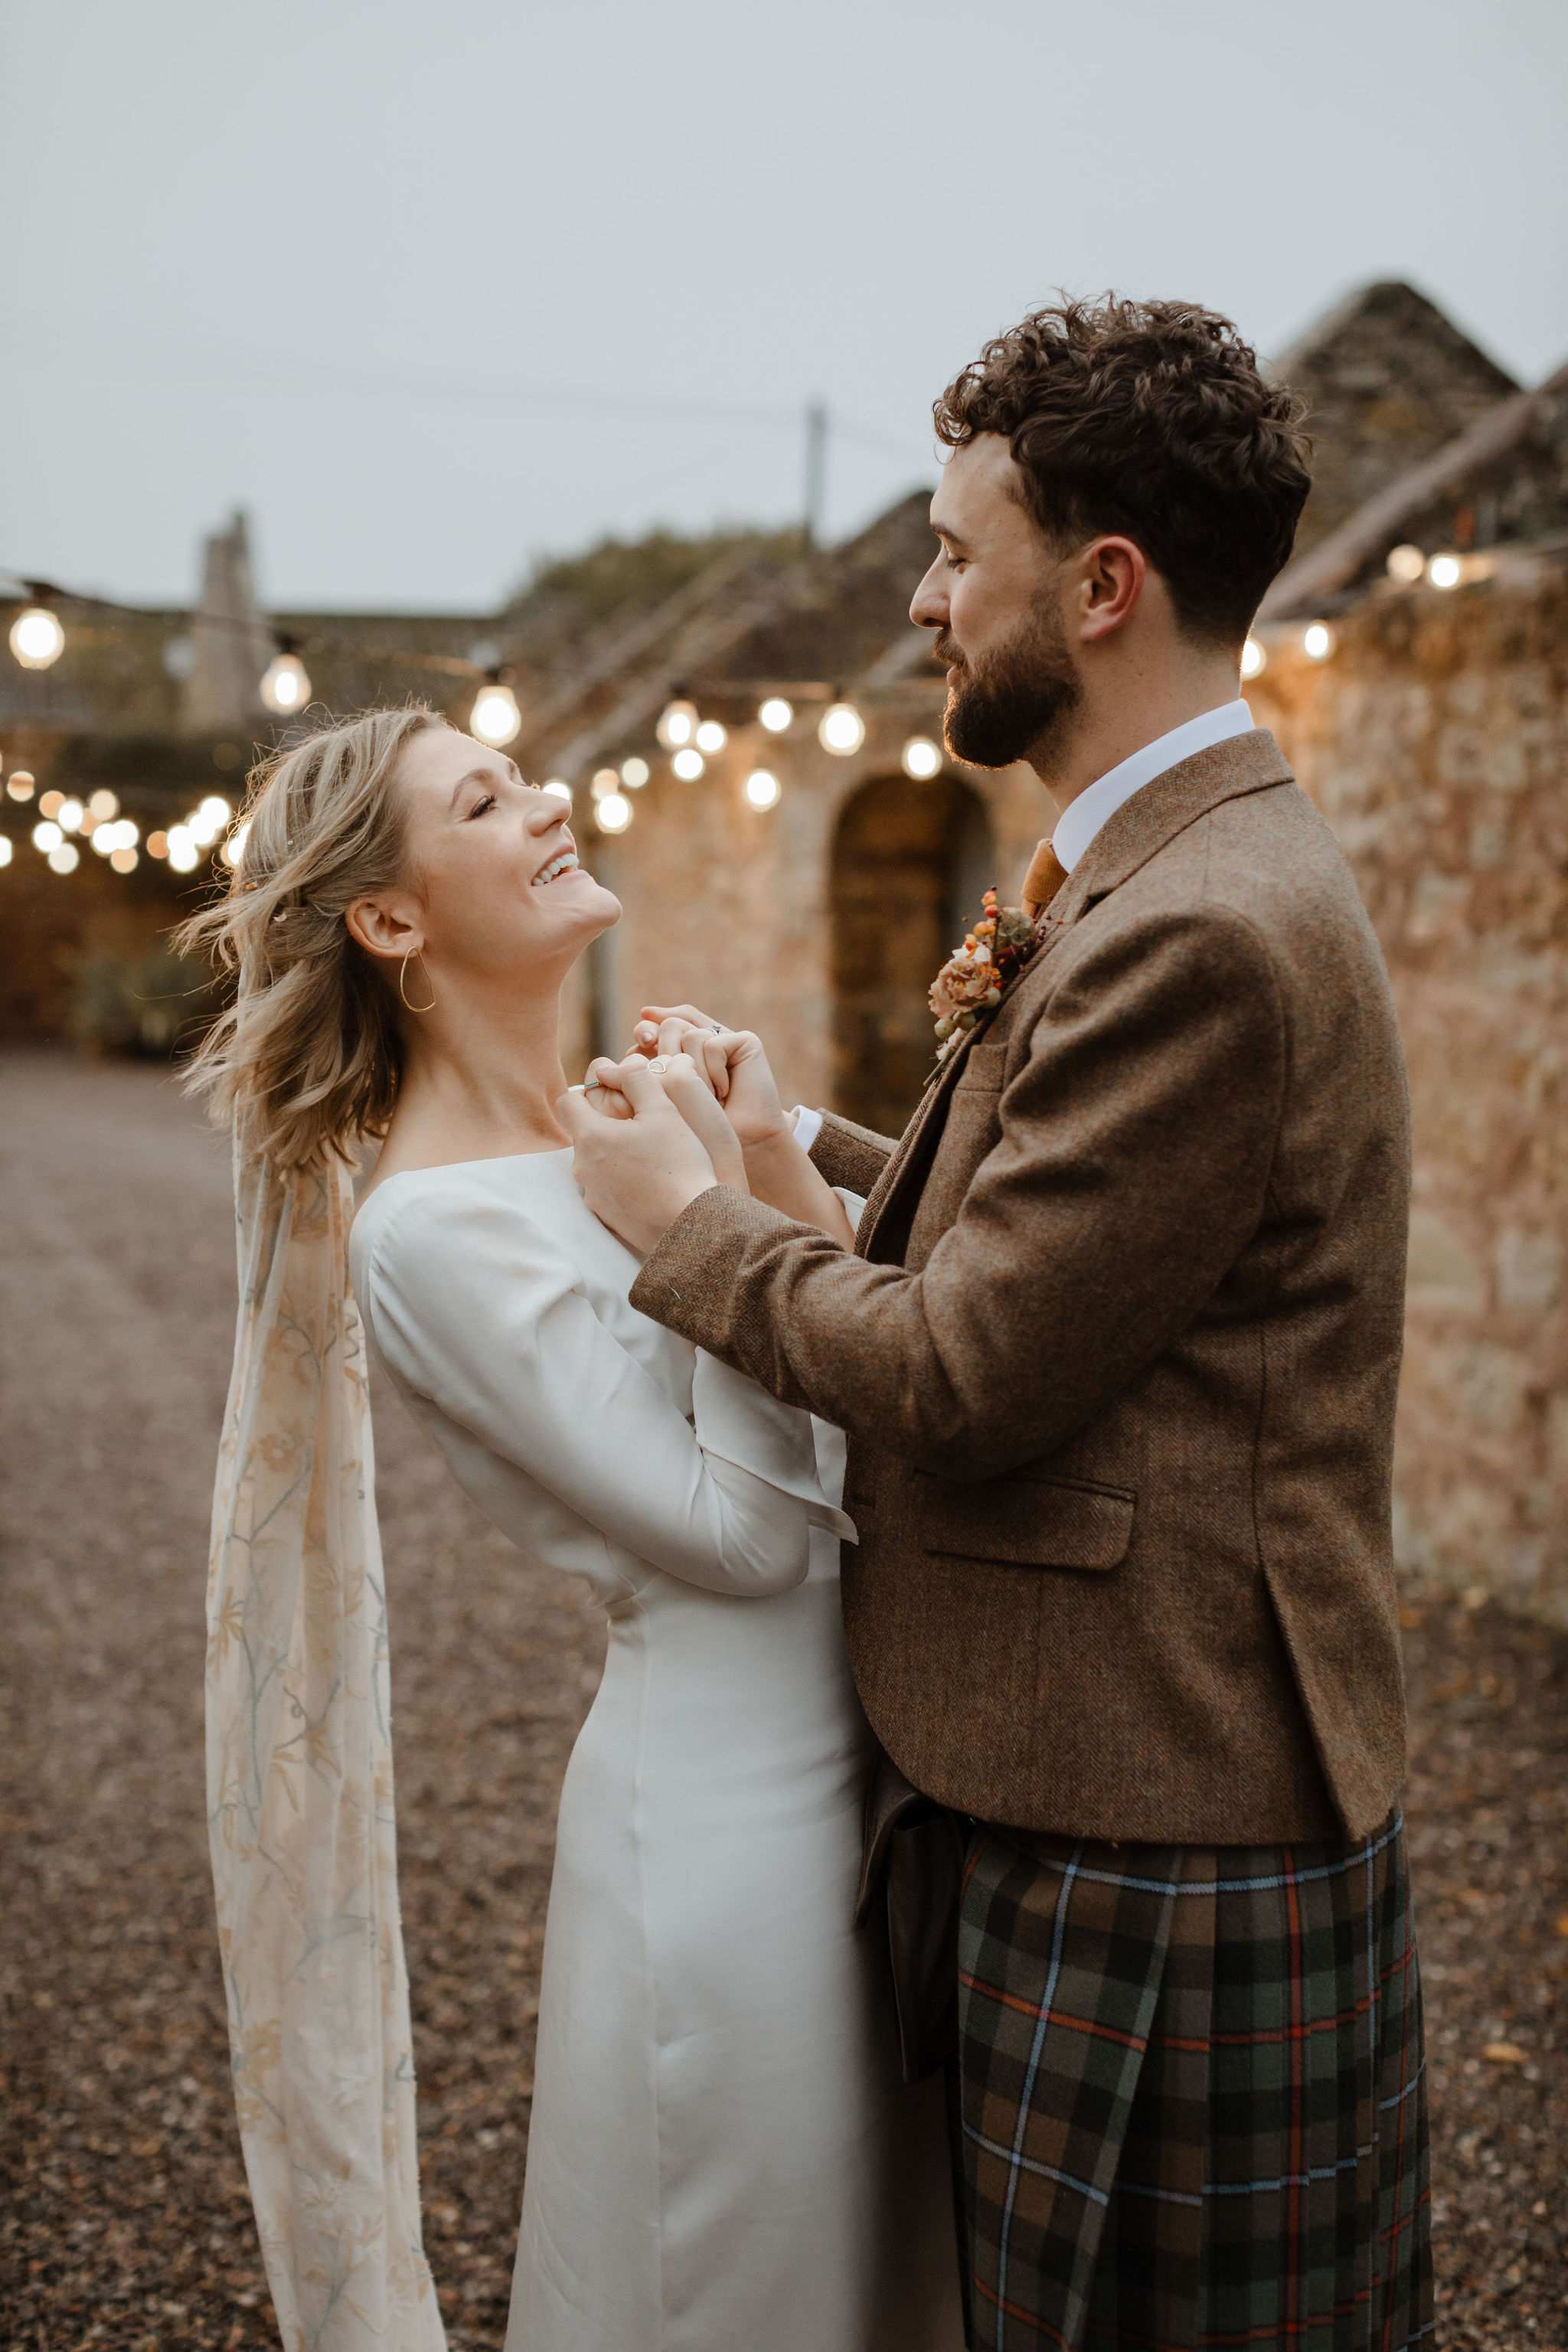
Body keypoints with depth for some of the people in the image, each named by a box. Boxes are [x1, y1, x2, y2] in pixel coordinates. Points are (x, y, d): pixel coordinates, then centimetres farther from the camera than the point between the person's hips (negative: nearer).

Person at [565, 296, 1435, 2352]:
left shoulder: (1203, 933, -24)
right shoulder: (1199, 873, 11)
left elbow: (966, 1372, -22)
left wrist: (696, 1222, -8)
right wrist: (805, 1152, 13)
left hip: (1159, 1853, -10)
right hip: (1138, 1786, 10)